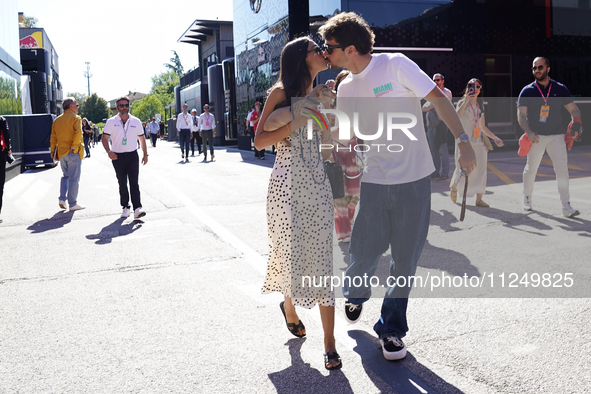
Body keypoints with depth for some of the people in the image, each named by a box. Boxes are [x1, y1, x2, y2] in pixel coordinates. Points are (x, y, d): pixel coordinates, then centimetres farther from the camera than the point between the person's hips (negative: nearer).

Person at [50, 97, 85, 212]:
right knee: (74, 178, -1)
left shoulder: (57, 120, 13)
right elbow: (78, 133, -21)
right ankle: (73, 204, 2)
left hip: (61, 153, 6)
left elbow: (53, 138, 14)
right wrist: (74, 147, -16)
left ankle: (62, 198, 8)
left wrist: (53, 151, 18)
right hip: (73, 153, -6)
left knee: (65, 176, 21)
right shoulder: (76, 118, -6)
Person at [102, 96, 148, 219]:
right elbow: (104, 138, -1)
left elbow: (142, 138, 15)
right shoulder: (111, 122, 2)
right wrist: (109, 151, -17)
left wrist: (145, 154, 12)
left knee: (134, 182, -10)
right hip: (117, 157, 1)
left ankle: (137, 209, -16)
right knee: (122, 184, 7)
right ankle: (125, 207, 17)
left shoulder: (136, 121, 7)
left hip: (132, 156, 0)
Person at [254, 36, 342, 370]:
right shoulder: (281, 93, -2)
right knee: (291, 254, 4)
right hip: (288, 183, -4)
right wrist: (296, 123, -17)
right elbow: (260, 142, -7)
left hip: (317, 184, 4)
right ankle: (289, 306, 38)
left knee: (322, 259, 0)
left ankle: (330, 344, 5)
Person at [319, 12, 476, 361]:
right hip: (374, 182, 3)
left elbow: (438, 98, -7)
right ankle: (356, 295, 37)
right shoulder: (346, 89, 9)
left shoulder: (396, 65, -7)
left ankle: (392, 328, 22)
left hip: (414, 179, -3)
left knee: (406, 260, 3)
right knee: (365, 253, 2)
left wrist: (463, 141, -14)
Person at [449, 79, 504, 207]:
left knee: (481, 169, -4)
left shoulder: (480, 106, 16)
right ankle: (454, 187, 26)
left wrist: (495, 138, 12)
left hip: (479, 142, 5)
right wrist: (466, 100, -21)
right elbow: (457, 116, -21)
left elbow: (483, 127, 19)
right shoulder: (462, 103, 1)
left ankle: (479, 199, 0)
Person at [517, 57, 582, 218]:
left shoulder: (560, 89, 4)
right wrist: (529, 132, -20)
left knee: (562, 168, -9)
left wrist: (576, 125, -11)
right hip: (536, 136, -1)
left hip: (557, 135, 1)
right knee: (531, 168, 7)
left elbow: (574, 109, 8)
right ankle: (527, 198, 29)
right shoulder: (527, 91, 0)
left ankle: (566, 206, -10)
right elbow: (521, 115, -5)